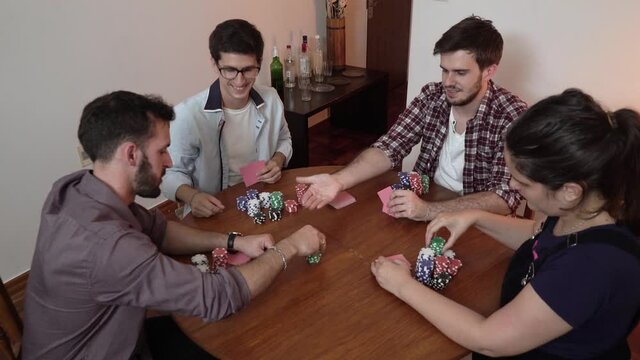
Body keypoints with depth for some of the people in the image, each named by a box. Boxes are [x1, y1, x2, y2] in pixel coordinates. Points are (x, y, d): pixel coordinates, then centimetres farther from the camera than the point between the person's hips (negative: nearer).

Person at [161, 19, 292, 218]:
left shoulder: (271, 99, -5)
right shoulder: (187, 114, -20)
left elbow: (284, 139, 15)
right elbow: (172, 173, -6)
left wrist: (278, 161, -4)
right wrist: (191, 196, -25)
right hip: (213, 215, -4)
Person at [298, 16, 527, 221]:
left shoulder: (512, 117, -17)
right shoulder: (432, 96, -4)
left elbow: (505, 198, -24)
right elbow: (389, 148, -9)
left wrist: (427, 211, -36)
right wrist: (338, 180, -26)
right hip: (424, 202, 4)